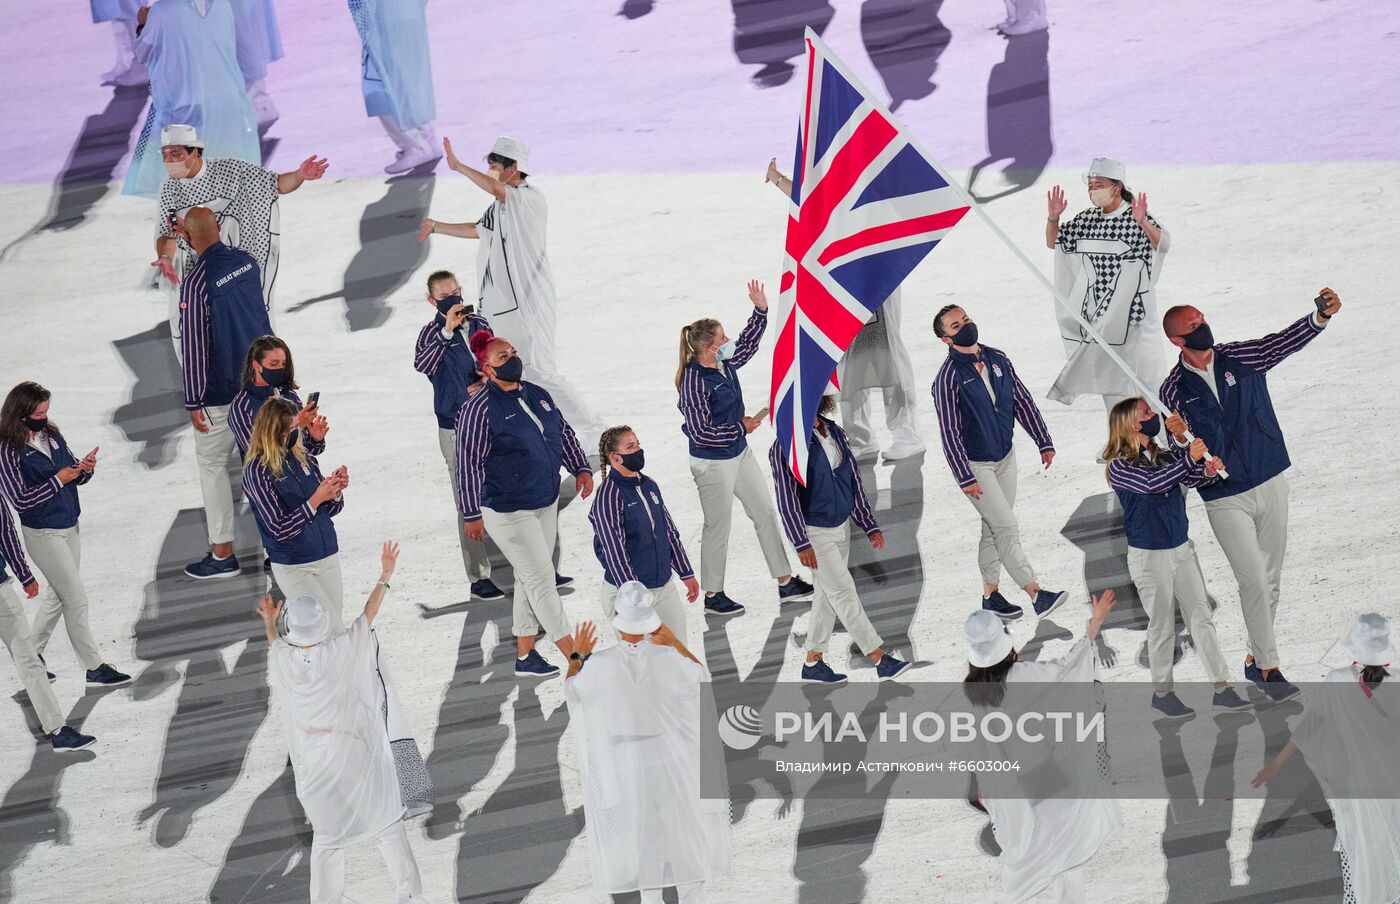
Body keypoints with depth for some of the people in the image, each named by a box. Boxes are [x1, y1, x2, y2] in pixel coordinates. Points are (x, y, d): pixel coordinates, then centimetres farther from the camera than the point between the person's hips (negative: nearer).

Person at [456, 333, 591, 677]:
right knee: (542, 580, -4)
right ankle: (576, 658, 0)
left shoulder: (538, 395, 5)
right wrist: (473, 514, -14)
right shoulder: (479, 410, -18)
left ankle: (525, 656, 26)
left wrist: (581, 468, 8)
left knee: (530, 580, 15)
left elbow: (564, 432, 18)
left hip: (546, 503, 8)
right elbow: (468, 464, -16)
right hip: (509, 511, -8)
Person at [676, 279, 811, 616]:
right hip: (713, 464, -9)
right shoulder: (694, 381, -26)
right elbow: (700, 433, -26)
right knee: (718, 527, 5)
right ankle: (713, 595, 21)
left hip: (739, 454, 9)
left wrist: (761, 310, 5)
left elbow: (747, 344, 17)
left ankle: (786, 583, 24)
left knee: (766, 512, 14)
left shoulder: (725, 364, -2)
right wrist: (741, 428, -17)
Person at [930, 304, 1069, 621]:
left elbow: (1023, 401, 7)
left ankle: (990, 595, 24)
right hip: (974, 464, -6)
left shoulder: (998, 358, 0)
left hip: (1006, 457, 6)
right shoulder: (948, 378, -19)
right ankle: (1036, 594, -9)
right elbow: (949, 432, -18)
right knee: (1007, 528, -10)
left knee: (994, 529, 14)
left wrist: (1044, 442, 5)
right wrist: (965, 478, -19)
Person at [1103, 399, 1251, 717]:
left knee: (1202, 617, 5)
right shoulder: (1119, 466, -12)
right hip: (1149, 556, -6)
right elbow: (1151, 483, -30)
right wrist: (1189, 459, -37)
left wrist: (1207, 470, -27)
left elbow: (1189, 478, -4)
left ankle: (1221, 688, 8)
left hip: (1181, 549, 6)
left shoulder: (1164, 456, 8)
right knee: (1162, 627, 4)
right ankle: (1162, 693, 19)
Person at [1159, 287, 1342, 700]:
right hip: (1225, 499, -3)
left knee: (1271, 578, 11)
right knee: (1254, 581, -6)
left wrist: (1321, 316, -35)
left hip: (1271, 483, 3)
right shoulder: (1174, 390, -5)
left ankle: (1257, 655, 26)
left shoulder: (1240, 358, -2)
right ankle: (1268, 666, 7)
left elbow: (1283, 342, -17)